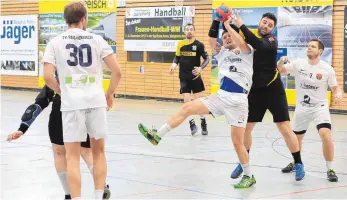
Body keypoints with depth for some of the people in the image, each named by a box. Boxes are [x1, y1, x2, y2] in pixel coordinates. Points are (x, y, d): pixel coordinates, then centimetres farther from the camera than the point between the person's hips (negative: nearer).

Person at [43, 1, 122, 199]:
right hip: (96, 101, 1)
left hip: (72, 103, -1)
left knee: (73, 156, 4)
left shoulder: (55, 42, 4)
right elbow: (117, 71, -1)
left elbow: (48, 77, -5)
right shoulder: (97, 39, 5)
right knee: (99, 151, 16)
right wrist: (110, 93, 15)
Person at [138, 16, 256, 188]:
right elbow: (211, 40, 4)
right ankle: (157, 135, 1)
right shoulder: (222, 54, 17)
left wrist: (228, 25, -9)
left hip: (238, 100, -5)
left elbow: (241, 42, -19)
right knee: (187, 108, -4)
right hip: (221, 96, 5)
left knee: (237, 142, -3)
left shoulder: (246, 52, 3)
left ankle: (249, 176, 12)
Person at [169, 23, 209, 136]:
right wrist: (174, 65, -6)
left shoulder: (199, 45, -7)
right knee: (187, 101, -4)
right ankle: (192, 124, 8)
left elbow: (206, 59, -3)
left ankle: (203, 123, 21)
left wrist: (200, 68, -20)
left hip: (195, 77, -2)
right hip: (184, 77, 2)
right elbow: (177, 58, 14)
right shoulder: (180, 44, 2)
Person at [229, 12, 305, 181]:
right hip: (255, 91, 4)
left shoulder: (271, 40, -10)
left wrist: (241, 25, -34)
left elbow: (259, 45, -30)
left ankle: (298, 164, 9)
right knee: (245, 128, 6)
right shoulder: (251, 37, 5)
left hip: (273, 91, -4)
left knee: (285, 129, -4)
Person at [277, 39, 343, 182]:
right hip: (302, 108, 3)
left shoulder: (327, 69, -11)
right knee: (296, 138, 16)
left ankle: (330, 169, -11)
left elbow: (335, 88, -2)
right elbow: (279, 71, 0)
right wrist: (281, 61, -22)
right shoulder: (298, 64, -7)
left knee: (325, 134, -24)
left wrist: (339, 94, -26)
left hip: (320, 107, -3)